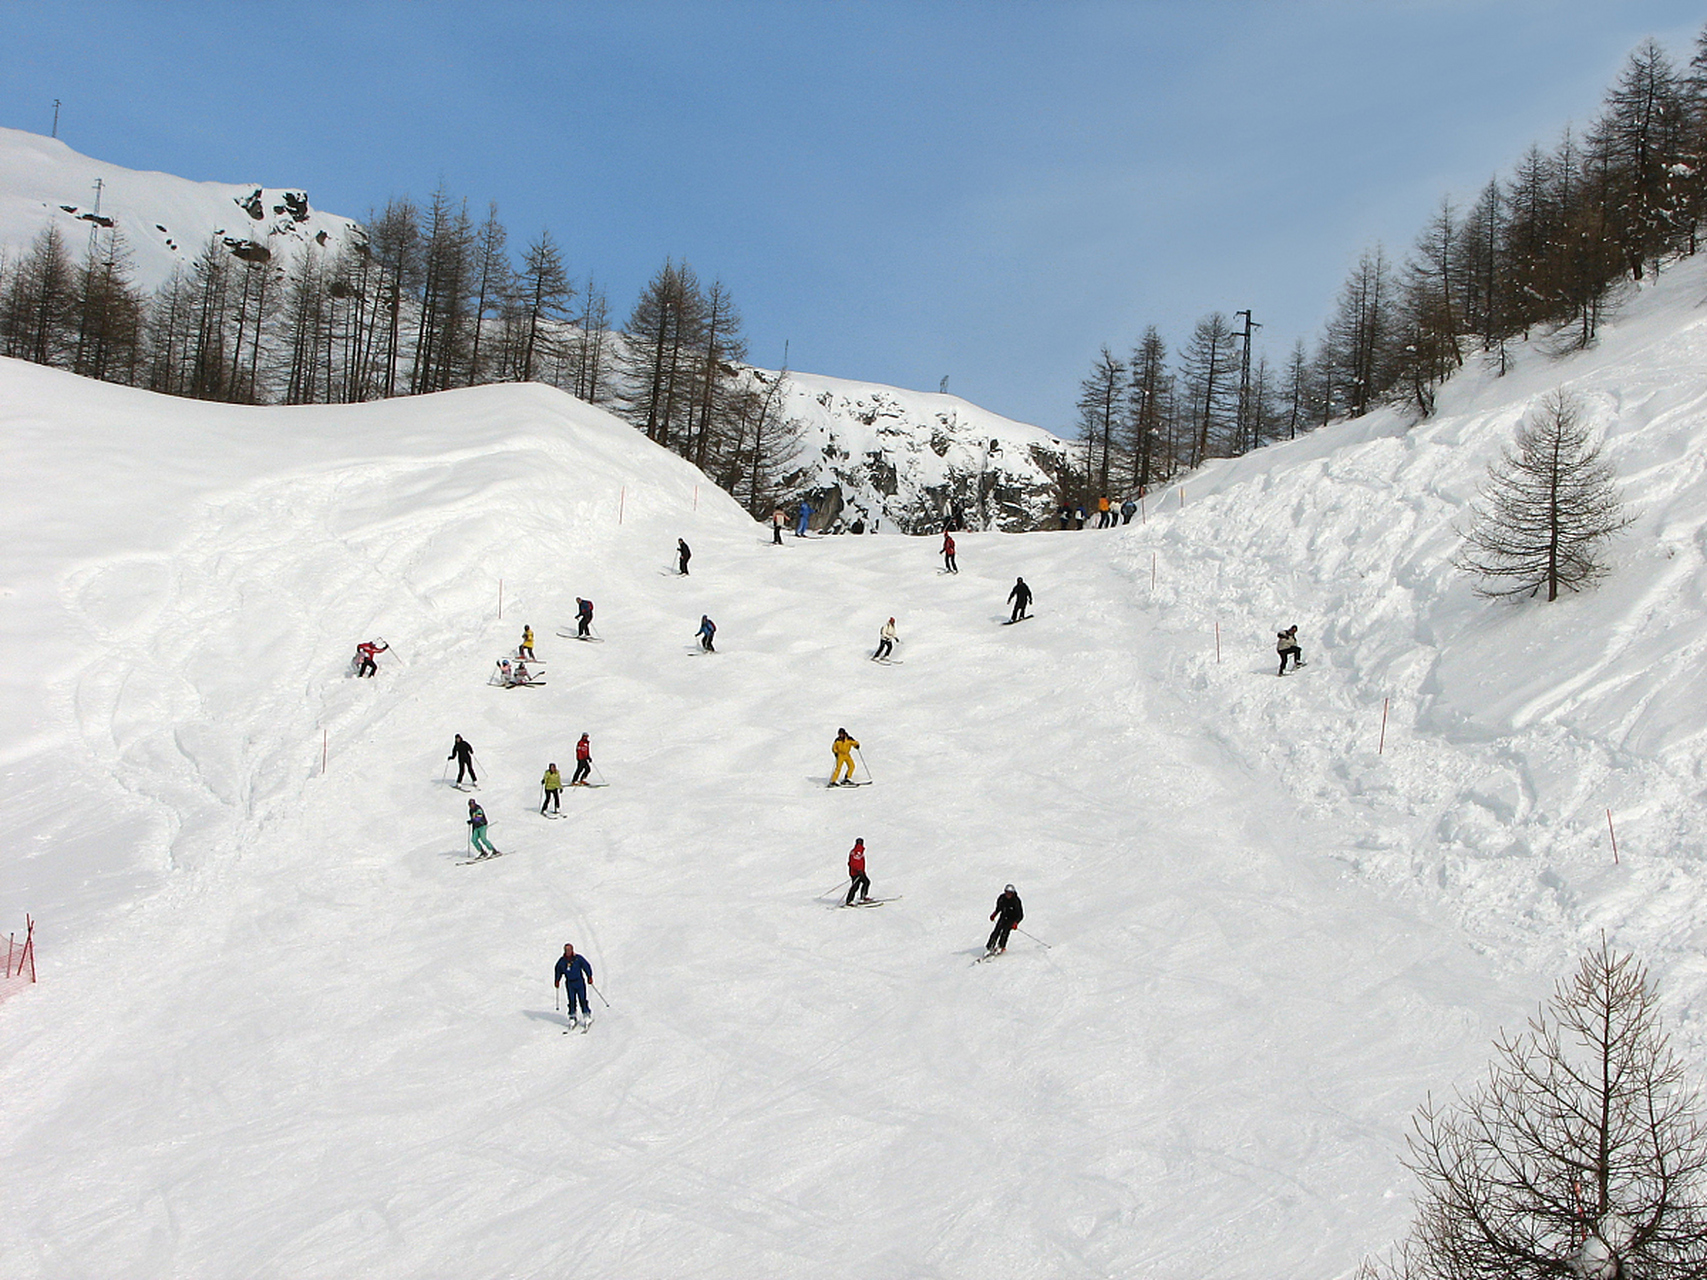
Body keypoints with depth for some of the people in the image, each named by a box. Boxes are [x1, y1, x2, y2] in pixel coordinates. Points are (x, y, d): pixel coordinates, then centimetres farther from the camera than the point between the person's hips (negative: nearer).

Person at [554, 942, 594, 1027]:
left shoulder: (578, 958, -5)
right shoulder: (562, 960, 4)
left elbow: (587, 966, 0)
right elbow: (558, 971, 16)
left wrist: (589, 977, -7)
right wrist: (557, 981, 9)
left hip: (579, 982, -2)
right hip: (569, 983, 2)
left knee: (582, 1000, -4)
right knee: (571, 1001, -1)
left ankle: (587, 1015, 5)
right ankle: (572, 1018, 5)